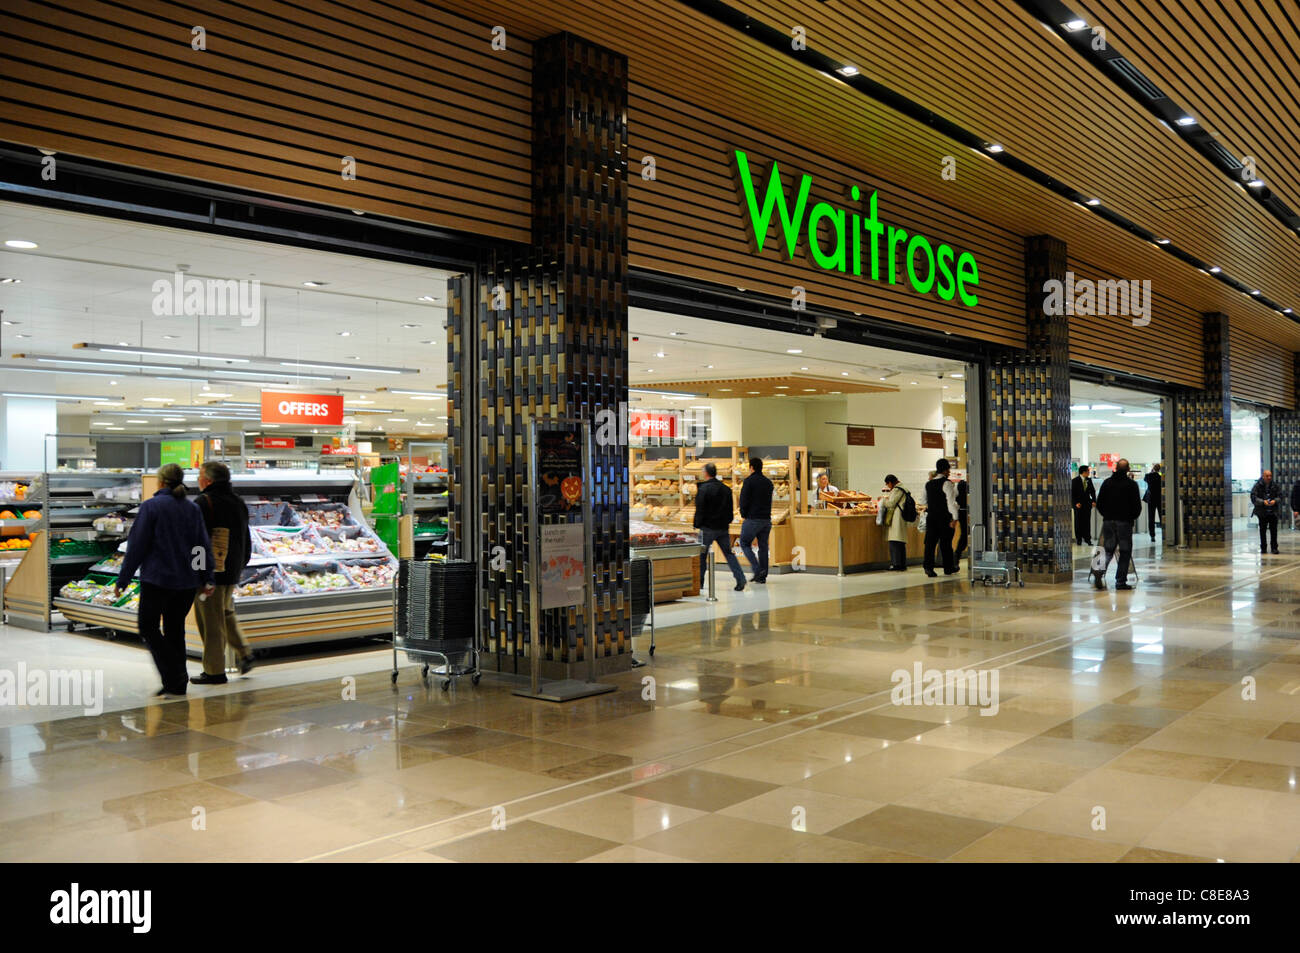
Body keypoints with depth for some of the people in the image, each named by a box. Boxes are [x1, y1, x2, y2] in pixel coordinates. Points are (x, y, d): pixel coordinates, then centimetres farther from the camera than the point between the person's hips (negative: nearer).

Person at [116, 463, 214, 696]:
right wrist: (207, 580, 10)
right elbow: (204, 545, 7)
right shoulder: (192, 508, 7)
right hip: (187, 580, 5)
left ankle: (174, 676, -7)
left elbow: (137, 545, -8)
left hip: (157, 578, -5)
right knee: (175, 628, 13)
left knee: (148, 626, 6)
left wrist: (123, 579, -2)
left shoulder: (151, 506, -8)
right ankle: (177, 685, 13)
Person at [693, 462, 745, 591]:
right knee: (728, 553, 9)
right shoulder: (726, 489, 7)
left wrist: (697, 525, -3)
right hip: (723, 527, 5)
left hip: (708, 527, -5)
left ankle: (699, 582, 14)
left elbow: (700, 509, -12)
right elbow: (730, 509, 12)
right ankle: (740, 578, -5)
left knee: (702, 554, 8)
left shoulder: (703, 489, -12)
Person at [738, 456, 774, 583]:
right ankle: (762, 575, 10)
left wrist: (743, 515, 2)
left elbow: (744, 500, -11)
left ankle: (758, 569, -9)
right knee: (763, 546, 10)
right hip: (767, 519, 6)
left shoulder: (749, 481, -9)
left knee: (745, 544, 6)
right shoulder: (768, 482, 11)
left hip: (752, 519, -6)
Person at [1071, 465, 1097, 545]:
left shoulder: (1089, 480, 6)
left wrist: (1094, 500, -3)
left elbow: (1092, 491, 11)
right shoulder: (1075, 481, -6)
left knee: (1087, 522, 4)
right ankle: (1078, 539, 12)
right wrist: (1076, 503, -17)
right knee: (1078, 522, 4)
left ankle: (1087, 538, 10)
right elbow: (1072, 493, -7)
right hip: (1078, 505, -3)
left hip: (1087, 504, 3)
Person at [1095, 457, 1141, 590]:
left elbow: (1099, 503, 7)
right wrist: (1133, 517, 12)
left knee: (1108, 550, 10)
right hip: (1124, 522, -3)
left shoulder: (1107, 482, 5)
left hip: (1108, 521, 3)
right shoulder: (1131, 484, -5)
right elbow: (1137, 505, -6)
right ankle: (1121, 581, 3)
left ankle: (1101, 572, -15)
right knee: (1125, 552, 5)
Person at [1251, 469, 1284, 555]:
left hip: (1273, 512, 2)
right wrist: (1263, 501, -22)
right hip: (1262, 512, -2)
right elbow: (1253, 497, -9)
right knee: (1263, 530, 6)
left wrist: (1275, 500, -15)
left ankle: (1274, 548, 7)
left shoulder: (1275, 486, 5)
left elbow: (1280, 495, 6)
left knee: (1274, 530, 1)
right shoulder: (1257, 486, -4)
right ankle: (1263, 548, 14)